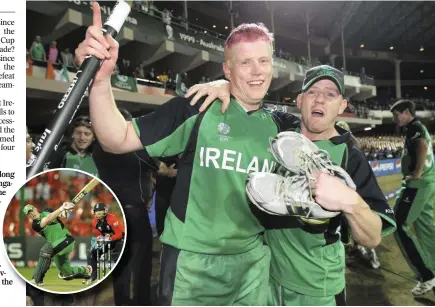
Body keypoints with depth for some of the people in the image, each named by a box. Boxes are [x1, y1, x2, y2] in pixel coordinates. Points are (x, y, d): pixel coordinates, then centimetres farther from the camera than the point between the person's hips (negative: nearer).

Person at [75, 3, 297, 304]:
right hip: (192, 259, -4)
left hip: (253, 261, 5)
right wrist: (101, 79, -28)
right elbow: (117, 141, -13)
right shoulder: (195, 109, -11)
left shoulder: (277, 125, 3)